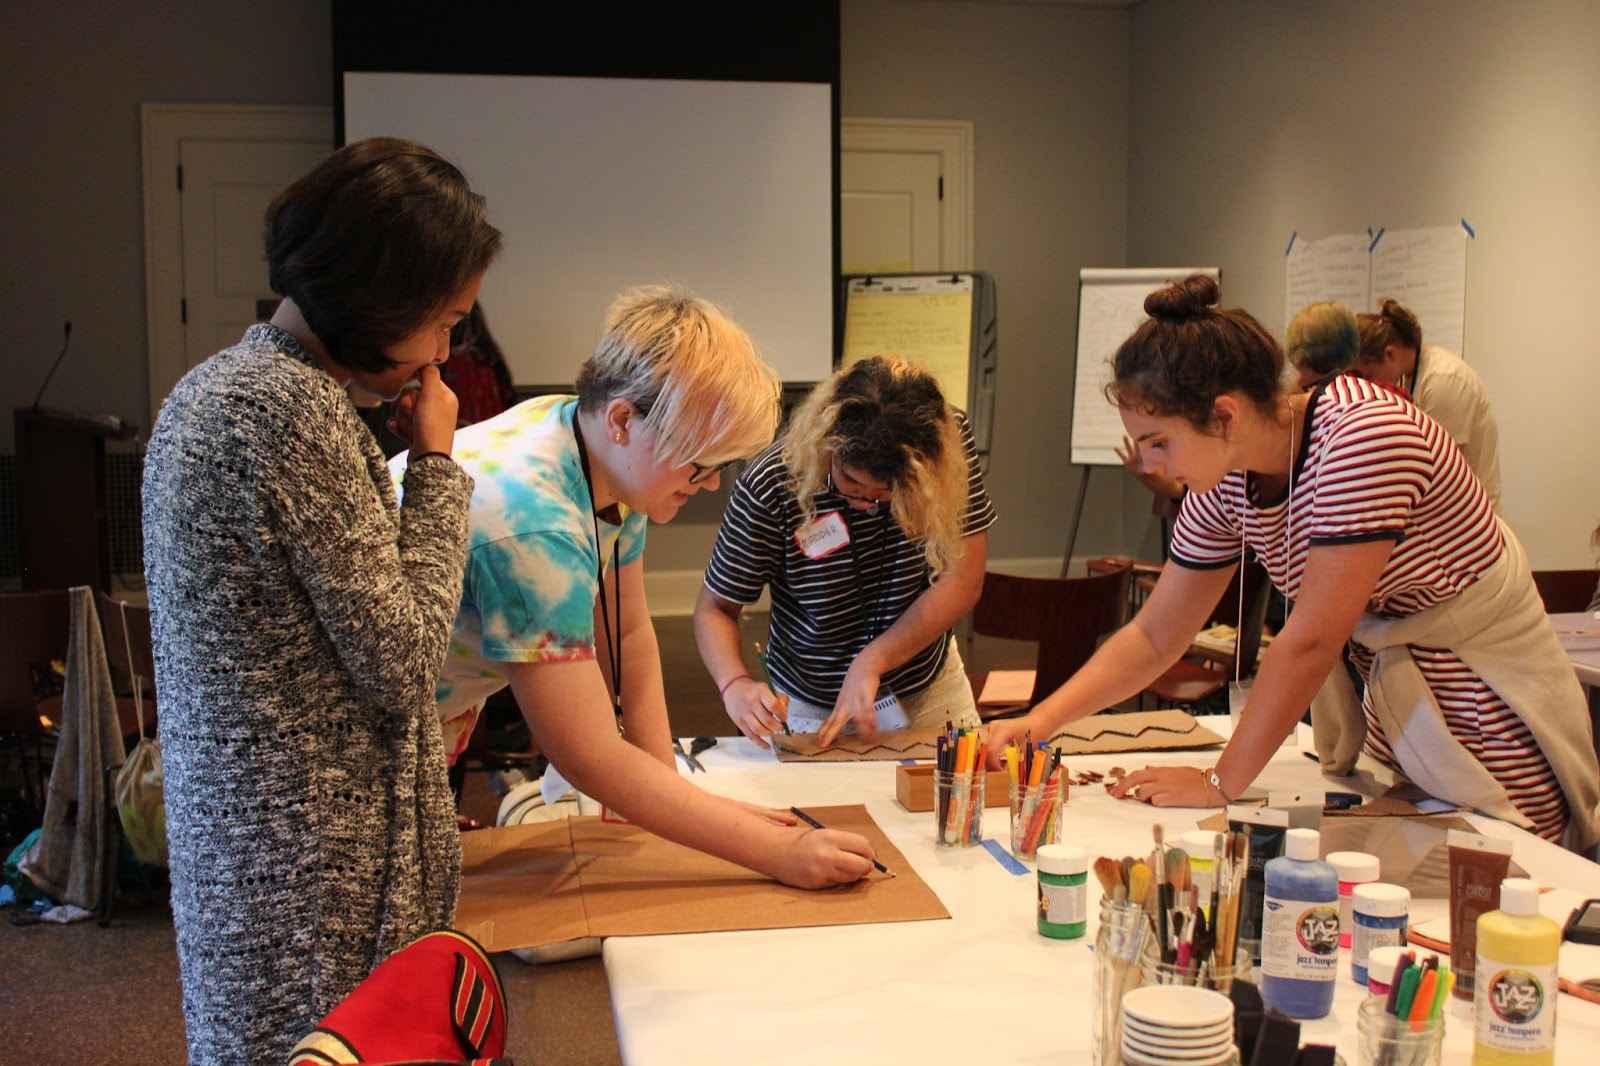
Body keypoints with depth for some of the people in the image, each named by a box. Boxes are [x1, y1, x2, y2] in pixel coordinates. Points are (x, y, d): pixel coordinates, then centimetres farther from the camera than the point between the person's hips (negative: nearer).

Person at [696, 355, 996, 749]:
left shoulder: (951, 440, -17)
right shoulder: (771, 485, -23)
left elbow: (963, 577, -15)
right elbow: (715, 608, -13)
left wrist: (871, 662, -23)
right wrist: (735, 685, -33)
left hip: (930, 692, 2)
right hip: (813, 710, -1)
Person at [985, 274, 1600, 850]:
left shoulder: (1363, 434, -29)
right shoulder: (1225, 484, -5)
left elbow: (1311, 640, -28)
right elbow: (1153, 637, 2)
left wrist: (1221, 785, -20)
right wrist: (1041, 720, -10)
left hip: (1496, 745, -6)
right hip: (1398, 744, 6)